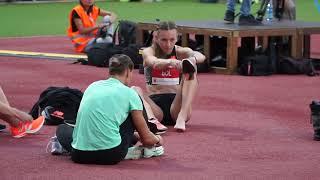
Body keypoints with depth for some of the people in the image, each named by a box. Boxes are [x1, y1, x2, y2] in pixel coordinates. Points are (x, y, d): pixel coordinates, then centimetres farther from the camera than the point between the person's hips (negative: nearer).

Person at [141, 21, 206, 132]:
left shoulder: (180, 52, 6)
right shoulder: (148, 52, 3)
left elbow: (201, 57, -17)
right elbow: (155, 63, -23)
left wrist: (192, 59, -43)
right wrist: (171, 62, -46)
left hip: (175, 103, 1)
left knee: (190, 70, -20)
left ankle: (181, 117, -40)